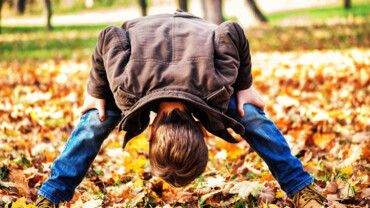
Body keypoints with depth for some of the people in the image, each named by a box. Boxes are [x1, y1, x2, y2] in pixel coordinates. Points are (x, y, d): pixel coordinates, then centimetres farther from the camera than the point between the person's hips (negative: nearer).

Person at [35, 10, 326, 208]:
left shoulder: (217, 82, -44)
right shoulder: (127, 84, -45)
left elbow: (233, 33, -26)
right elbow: (109, 38, -25)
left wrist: (245, 86, -14)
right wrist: (96, 92, -11)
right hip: (142, 47, 0)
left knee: (250, 115, -12)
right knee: (95, 121, -14)